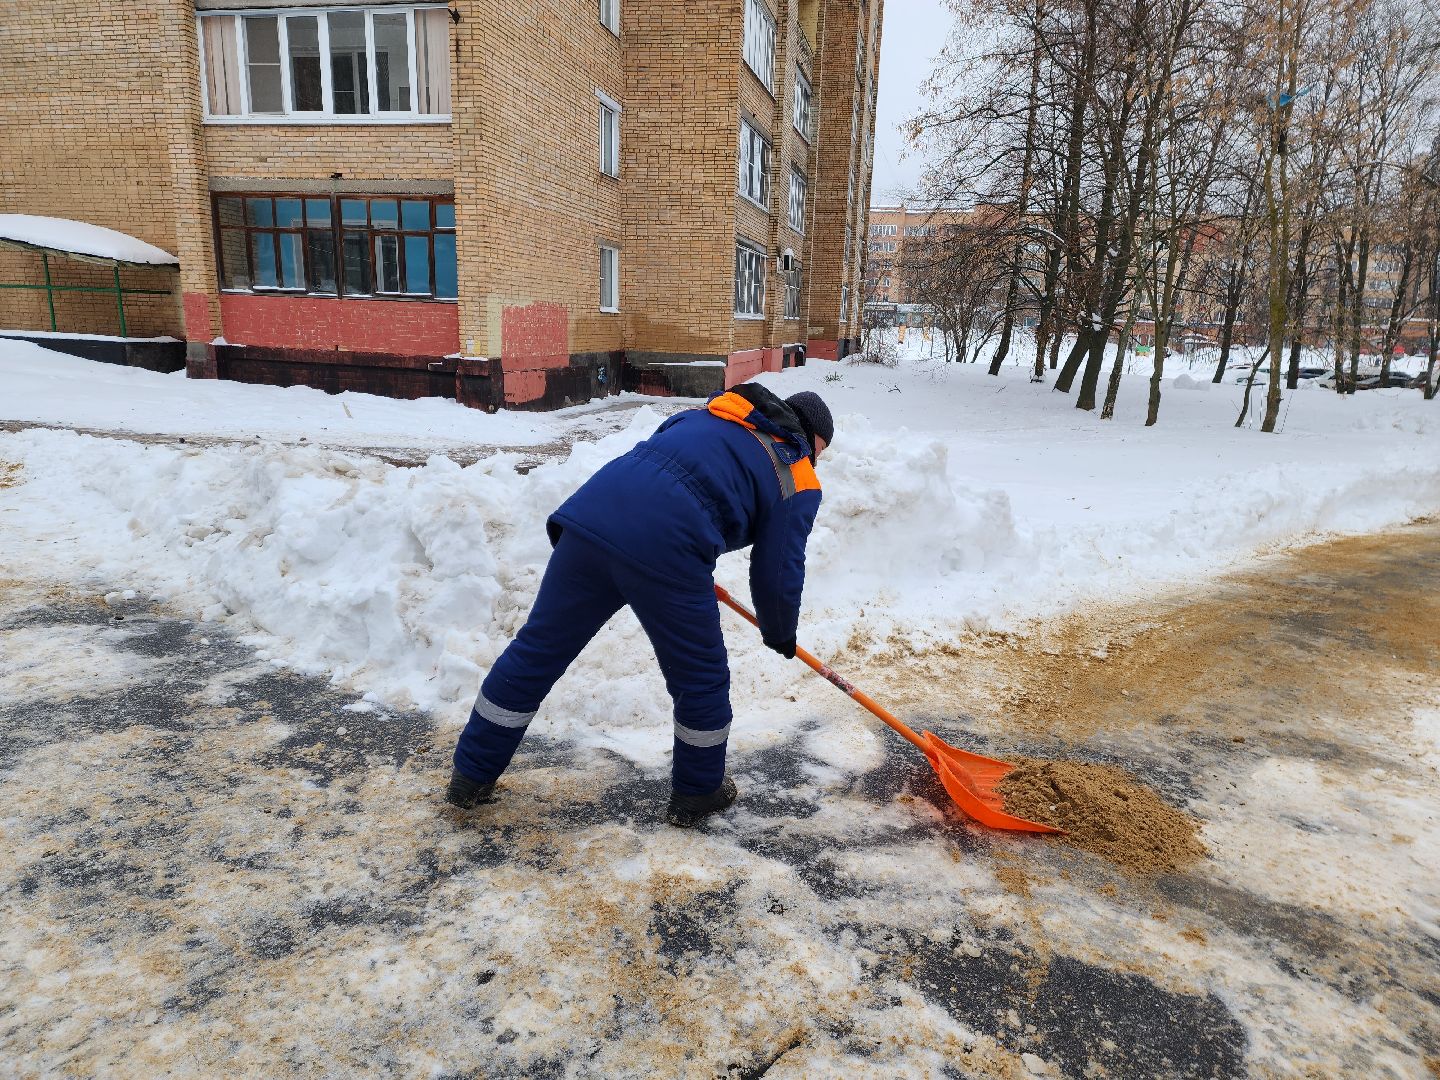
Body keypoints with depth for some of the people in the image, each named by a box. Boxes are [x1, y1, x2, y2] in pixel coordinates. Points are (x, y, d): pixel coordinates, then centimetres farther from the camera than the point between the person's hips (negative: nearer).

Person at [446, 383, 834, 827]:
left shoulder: (706, 415, 30)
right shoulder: (798, 483, 15)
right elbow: (779, 575, 13)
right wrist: (781, 633, 33)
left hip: (592, 510, 6)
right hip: (667, 552, -6)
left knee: (536, 651, 17)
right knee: (701, 678, 17)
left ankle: (471, 775, 33)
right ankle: (696, 794, 36)